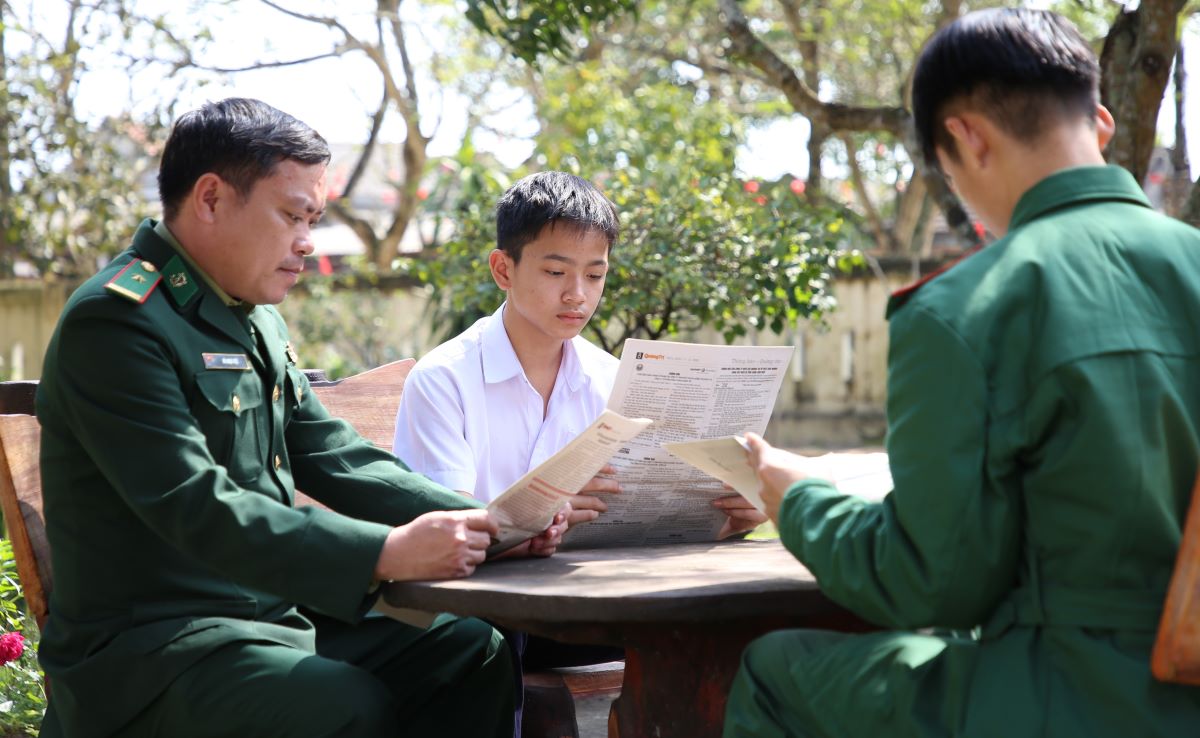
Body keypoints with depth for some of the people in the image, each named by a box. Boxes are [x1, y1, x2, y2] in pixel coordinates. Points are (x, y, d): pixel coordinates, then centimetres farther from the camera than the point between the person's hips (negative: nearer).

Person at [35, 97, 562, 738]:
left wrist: (485, 522, -2)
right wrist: (386, 553, -32)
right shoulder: (115, 320, -15)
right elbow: (199, 510, -25)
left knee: (472, 652, 0)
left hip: (271, 615, 9)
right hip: (146, 648, -9)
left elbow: (333, 457, 13)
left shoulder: (257, 320, 16)